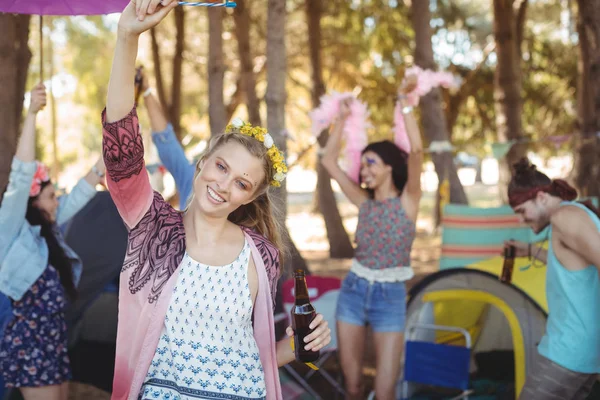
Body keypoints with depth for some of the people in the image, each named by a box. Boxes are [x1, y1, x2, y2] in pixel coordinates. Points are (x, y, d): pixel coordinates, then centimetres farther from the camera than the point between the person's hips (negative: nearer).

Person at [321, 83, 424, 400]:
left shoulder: (407, 200, -6)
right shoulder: (365, 203, 5)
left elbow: (417, 152, -22)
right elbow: (329, 161, 7)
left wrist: (404, 103, -24)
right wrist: (342, 119, 6)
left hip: (389, 297, -4)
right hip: (353, 291, 4)